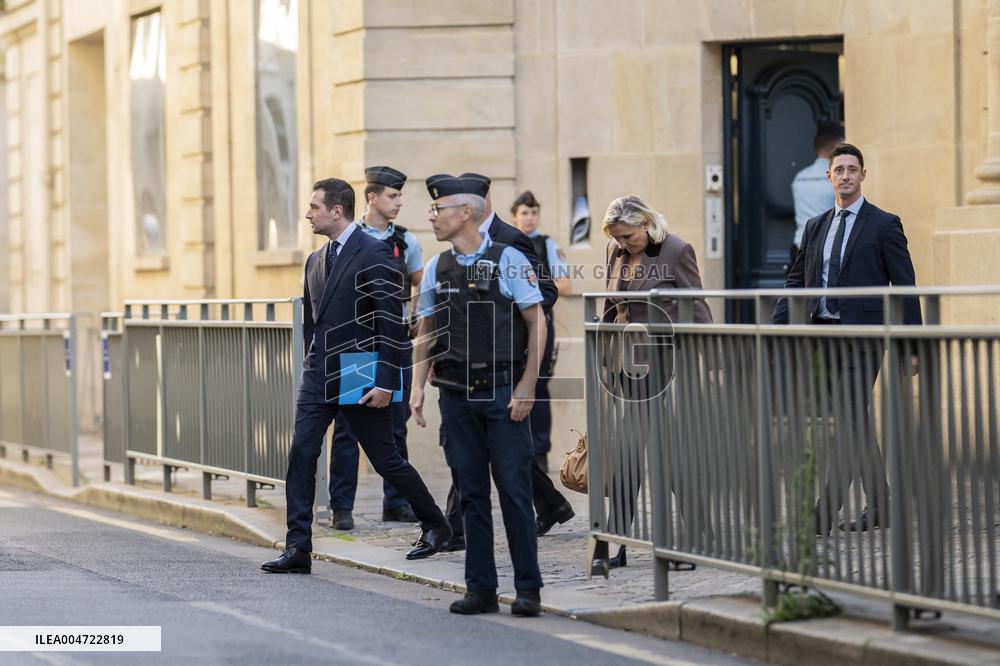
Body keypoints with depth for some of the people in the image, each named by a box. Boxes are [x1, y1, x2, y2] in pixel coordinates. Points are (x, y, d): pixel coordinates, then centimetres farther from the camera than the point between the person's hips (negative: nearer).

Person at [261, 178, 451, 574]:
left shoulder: (374, 254, -11)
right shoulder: (315, 261, 13)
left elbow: (391, 322, -14)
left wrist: (385, 382, -18)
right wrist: (311, 370, 18)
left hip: (360, 378, -6)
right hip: (319, 377, 7)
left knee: (385, 460, 5)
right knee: (301, 454, -6)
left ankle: (434, 524, 25)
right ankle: (298, 549, -6)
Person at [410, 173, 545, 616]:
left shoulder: (509, 260, -4)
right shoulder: (436, 268, 10)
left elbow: (536, 322, -4)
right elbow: (426, 331, 15)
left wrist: (526, 387, -10)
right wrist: (417, 387, 5)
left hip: (503, 392, -4)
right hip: (456, 394, 4)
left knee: (513, 491, -4)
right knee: (471, 494, 6)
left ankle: (528, 590, 2)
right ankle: (481, 590, 12)